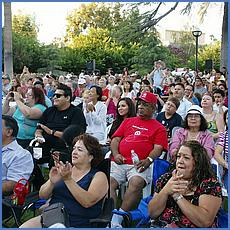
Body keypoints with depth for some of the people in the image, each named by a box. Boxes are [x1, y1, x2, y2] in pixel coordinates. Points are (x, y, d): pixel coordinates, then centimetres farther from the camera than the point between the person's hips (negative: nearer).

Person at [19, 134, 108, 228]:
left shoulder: (99, 176, 0)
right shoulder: (66, 170, 13)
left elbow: (88, 202, -18)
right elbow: (42, 195, 8)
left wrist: (68, 179, -20)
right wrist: (52, 182, -13)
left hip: (76, 224, -4)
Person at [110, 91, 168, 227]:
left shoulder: (159, 128, 16)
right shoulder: (128, 121, 27)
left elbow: (158, 148, 3)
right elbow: (115, 139, 21)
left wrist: (148, 160, -17)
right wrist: (116, 154, 0)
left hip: (139, 165, -3)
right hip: (119, 163, 4)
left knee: (136, 183, -33)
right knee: (108, 182, -24)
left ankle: (119, 217, -30)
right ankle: (112, 215, -24)